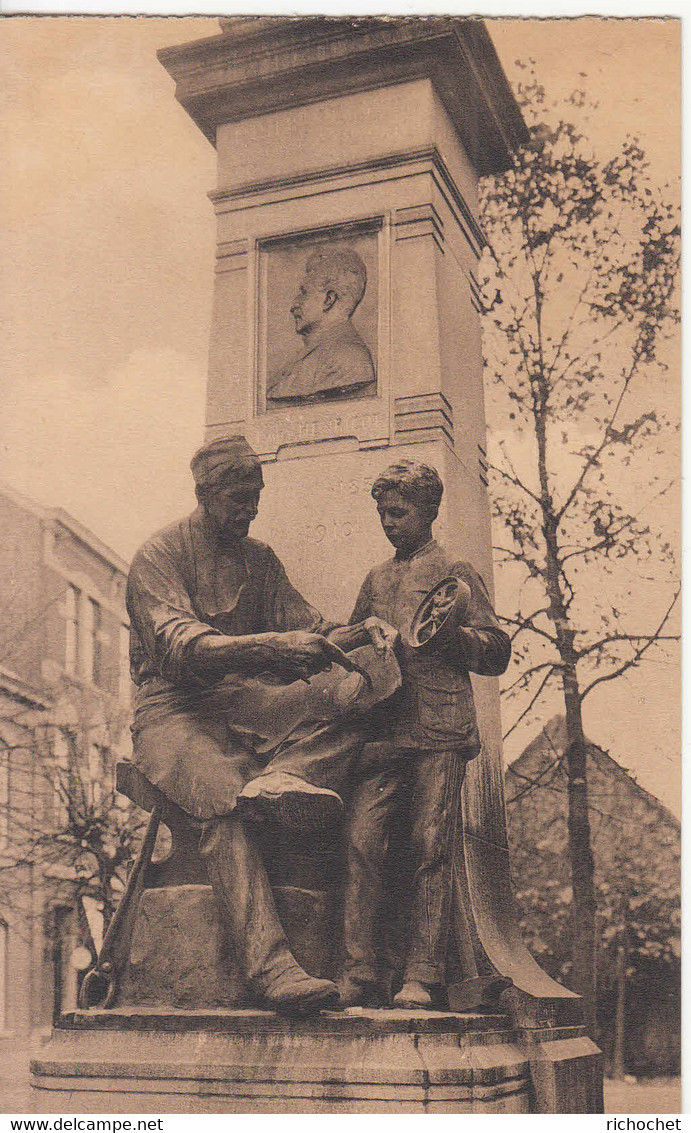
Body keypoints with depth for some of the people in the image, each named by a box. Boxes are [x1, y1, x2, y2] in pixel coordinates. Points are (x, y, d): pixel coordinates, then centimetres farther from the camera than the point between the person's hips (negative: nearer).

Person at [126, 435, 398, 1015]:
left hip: (249, 702, 5)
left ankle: (277, 779, -45)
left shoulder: (260, 558, 19)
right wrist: (273, 645, -30)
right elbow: (182, 647, -16)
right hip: (175, 710, -5)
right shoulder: (157, 557, 0)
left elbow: (305, 627, 13)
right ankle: (271, 966, -44)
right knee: (225, 804, -36)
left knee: (349, 691, -23)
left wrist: (357, 634, -10)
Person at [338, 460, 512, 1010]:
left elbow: (497, 651, 5)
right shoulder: (376, 579, 25)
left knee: (431, 849, -7)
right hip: (385, 731, 4)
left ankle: (424, 978, -3)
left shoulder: (454, 571, 10)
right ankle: (361, 974, -8)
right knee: (362, 838, -10)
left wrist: (449, 634, -12)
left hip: (442, 733, -4)